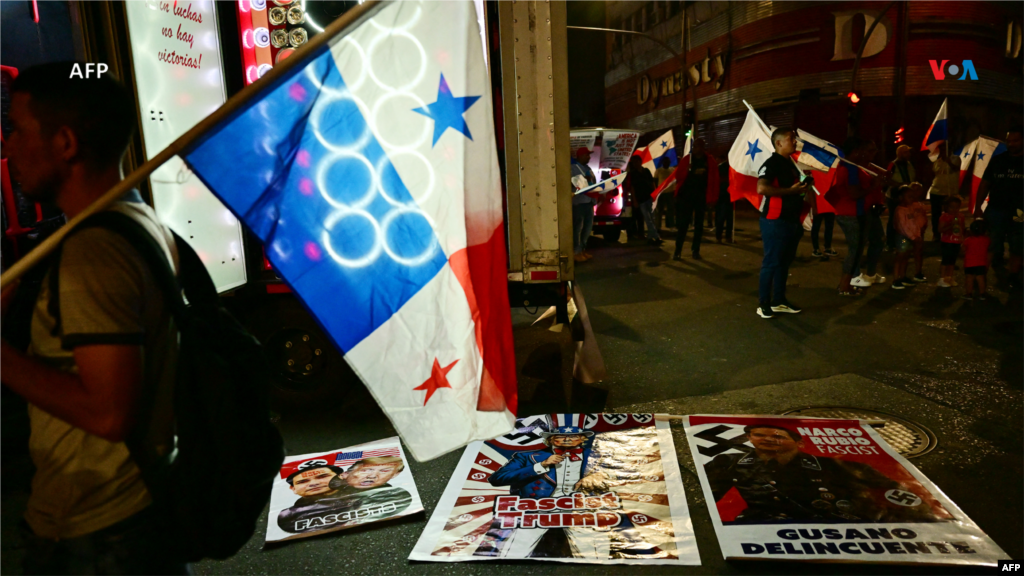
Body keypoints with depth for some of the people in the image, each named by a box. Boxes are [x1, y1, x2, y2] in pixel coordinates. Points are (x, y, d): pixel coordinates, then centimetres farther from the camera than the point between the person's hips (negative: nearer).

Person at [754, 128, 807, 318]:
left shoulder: (790, 164, 16)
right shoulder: (771, 163, -14)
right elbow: (761, 188, -30)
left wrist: (803, 188, 12)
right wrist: (791, 190, -25)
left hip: (791, 220, 9)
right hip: (775, 222, -9)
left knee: (784, 262, 13)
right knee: (771, 262, -4)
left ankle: (778, 301, 23)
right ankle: (763, 303, 5)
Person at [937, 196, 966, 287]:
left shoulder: (960, 217, 9)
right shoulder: (944, 217, -11)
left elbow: (963, 229, 17)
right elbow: (940, 229, -19)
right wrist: (950, 225, -29)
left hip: (956, 243, 6)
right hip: (947, 243, -6)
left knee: (952, 261, 13)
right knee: (945, 260, -5)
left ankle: (949, 278, 22)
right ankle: (941, 279, 1)